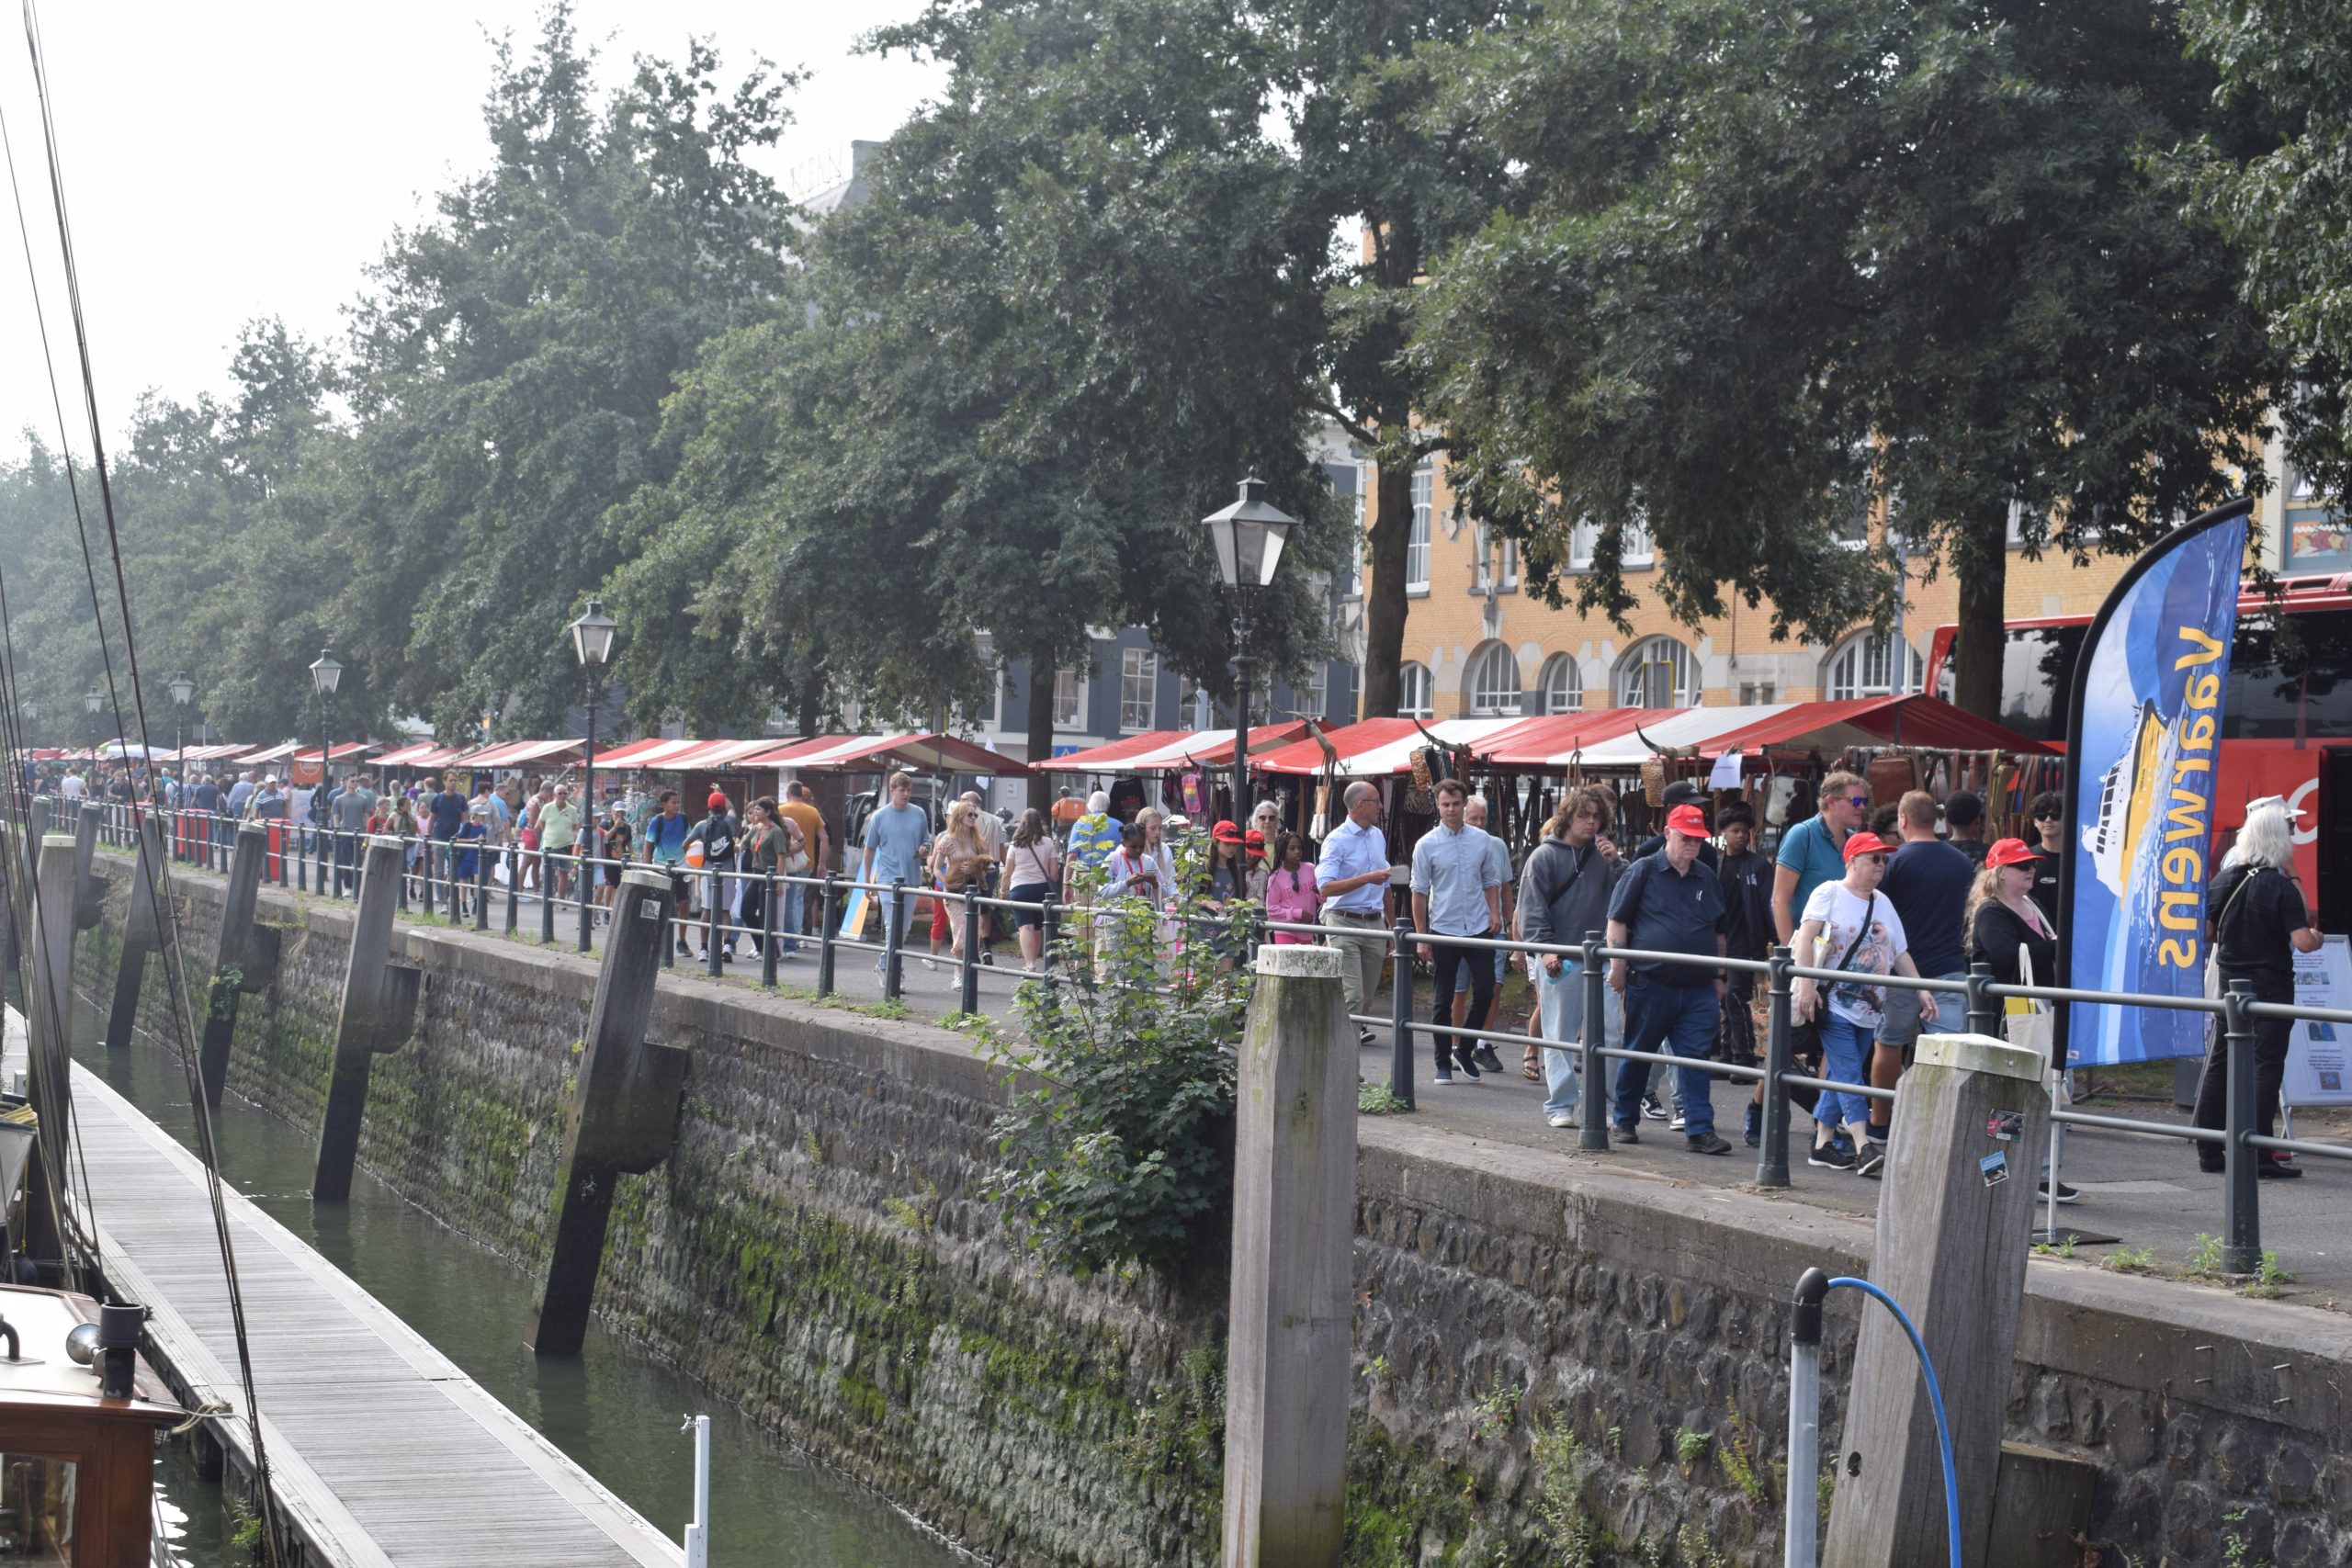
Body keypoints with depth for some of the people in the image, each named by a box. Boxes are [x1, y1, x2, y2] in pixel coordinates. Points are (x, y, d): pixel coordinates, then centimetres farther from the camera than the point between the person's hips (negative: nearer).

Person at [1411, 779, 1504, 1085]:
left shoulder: (1481, 839, 5)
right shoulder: (1427, 845, -3)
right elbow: (1419, 891, -2)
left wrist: (1494, 913, 0)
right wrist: (1421, 936, -5)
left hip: (1479, 929, 2)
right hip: (1443, 930, -2)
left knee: (1485, 992, -2)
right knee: (1443, 1001, 4)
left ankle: (1464, 1049, 18)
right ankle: (1443, 1063, 11)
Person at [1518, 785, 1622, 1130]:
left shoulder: (1602, 855, 12)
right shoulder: (1544, 856, 0)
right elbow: (1532, 908, -3)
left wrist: (1614, 862, -6)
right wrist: (1545, 948, -14)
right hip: (1560, 961, -4)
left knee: (1611, 1030, -2)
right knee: (1560, 1036, 1)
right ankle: (1560, 1105, 7)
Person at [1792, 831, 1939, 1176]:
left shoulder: (1882, 903, 16)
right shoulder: (1829, 894, -4)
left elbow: (1900, 952, 17)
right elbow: (1805, 939, -14)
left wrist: (1921, 989, 6)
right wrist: (1806, 985, -24)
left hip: (1867, 1006, 6)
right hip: (1834, 1002, -6)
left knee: (1840, 1075, 8)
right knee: (1849, 1074, -13)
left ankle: (1822, 1144, 14)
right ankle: (1864, 1147, -21)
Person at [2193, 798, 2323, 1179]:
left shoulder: (2224, 880, 2)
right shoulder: (2281, 886, -15)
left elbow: (2210, 930, 13)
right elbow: (2303, 942, -21)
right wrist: (2316, 936, 0)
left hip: (2230, 980, 6)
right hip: (2271, 985, -6)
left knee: (2220, 1062, 12)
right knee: (2265, 1066, -3)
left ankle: (2208, 1150, 15)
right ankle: (2258, 1155, -5)